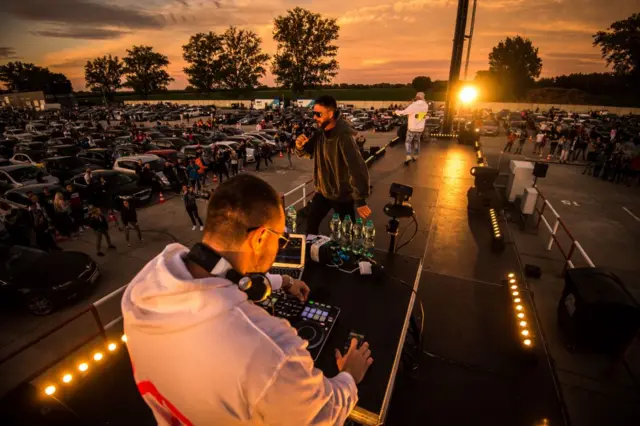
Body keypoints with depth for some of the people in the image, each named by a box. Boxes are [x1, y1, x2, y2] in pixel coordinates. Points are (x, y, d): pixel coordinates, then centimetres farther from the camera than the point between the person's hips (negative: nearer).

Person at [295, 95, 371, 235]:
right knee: (311, 224, 18)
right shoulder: (320, 133, -4)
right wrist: (300, 146, -15)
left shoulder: (343, 137, -26)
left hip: (342, 195, -6)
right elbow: (308, 154, 10)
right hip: (322, 191, 7)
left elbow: (358, 168, -31)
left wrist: (360, 201, -34)